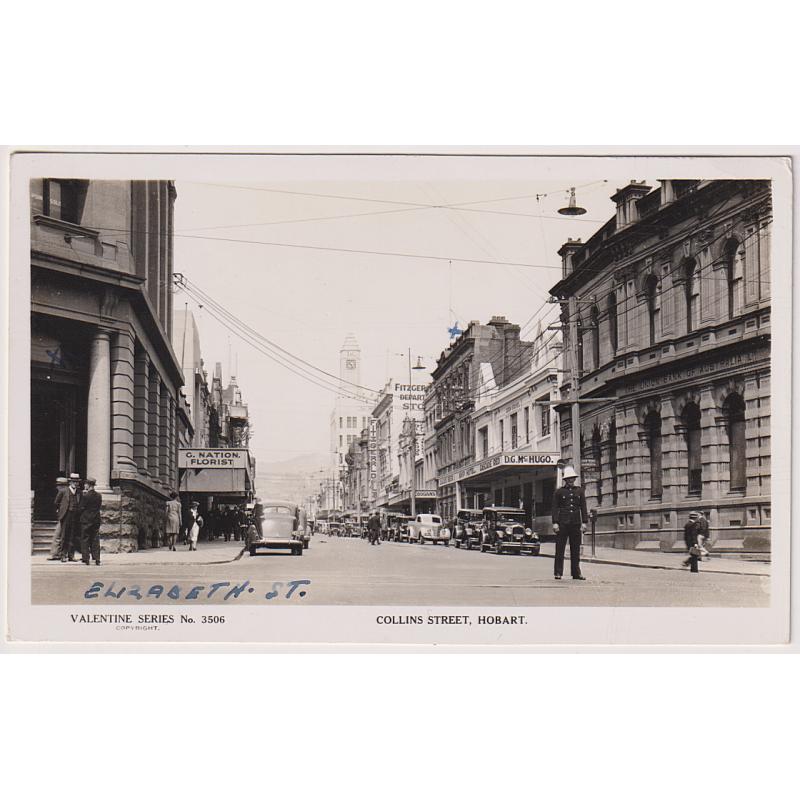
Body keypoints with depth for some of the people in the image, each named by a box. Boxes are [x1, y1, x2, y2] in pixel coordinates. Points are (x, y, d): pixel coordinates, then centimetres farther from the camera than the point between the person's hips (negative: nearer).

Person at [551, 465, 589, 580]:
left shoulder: (580, 491, 13)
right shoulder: (558, 492, 5)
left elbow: (583, 507, 11)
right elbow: (555, 508, 2)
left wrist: (584, 522, 4)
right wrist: (555, 523, -7)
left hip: (576, 523, 3)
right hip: (562, 523, -3)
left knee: (576, 549, 5)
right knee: (560, 549, -2)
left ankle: (576, 573, 10)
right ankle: (558, 573, 1)